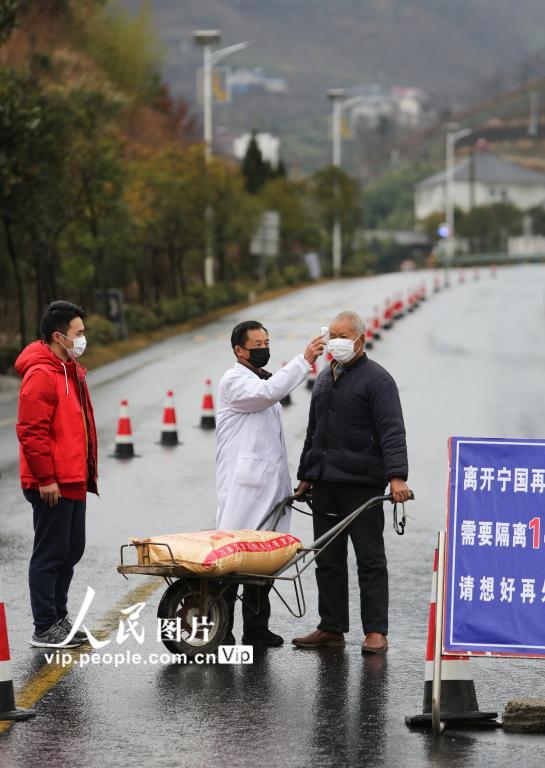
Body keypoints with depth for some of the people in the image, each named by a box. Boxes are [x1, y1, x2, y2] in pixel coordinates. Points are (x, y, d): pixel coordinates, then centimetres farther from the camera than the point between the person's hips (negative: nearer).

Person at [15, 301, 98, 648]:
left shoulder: (71, 371, 16)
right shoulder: (41, 375, -16)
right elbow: (32, 432, -20)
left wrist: (88, 472, 22)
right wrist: (45, 478, -20)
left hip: (73, 481, 10)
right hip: (53, 485, -10)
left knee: (71, 551, 16)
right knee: (50, 554, -4)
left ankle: (58, 618, 25)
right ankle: (45, 629, 2)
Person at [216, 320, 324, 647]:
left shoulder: (266, 379, 23)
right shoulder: (234, 381, -5)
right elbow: (267, 392, -26)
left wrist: (287, 484, 24)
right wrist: (304, 360, -26)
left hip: (269, 484, 9)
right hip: (243, 483, -8)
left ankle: (256, 628, 10)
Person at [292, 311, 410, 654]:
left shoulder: (376, 379, -6)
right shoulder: (325, 378, 18)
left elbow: (392, 431, -15)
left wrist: (397, 477, -26)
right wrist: (306, 476, 23)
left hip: (361, 484, -7)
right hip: (324, 484, 7)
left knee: (370, 558, -3)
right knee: (328, 559, 9)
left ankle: (376, 632, -1)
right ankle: (332, 628, 15)